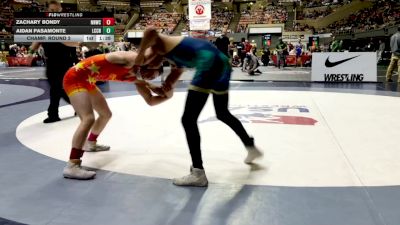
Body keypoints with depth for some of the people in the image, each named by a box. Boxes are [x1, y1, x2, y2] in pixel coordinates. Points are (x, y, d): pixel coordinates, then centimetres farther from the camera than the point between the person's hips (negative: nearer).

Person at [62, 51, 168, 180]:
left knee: (106, 114, 22)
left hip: (87, 82, 10)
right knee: (88, 119, -24)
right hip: (75, 78, -10)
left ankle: (90, 143, 47)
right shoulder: (130, 60, -22)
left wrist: (166, 96, -8)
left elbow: (150, 101, 8)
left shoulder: (136, 79, 4)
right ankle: (71, 167, -26)